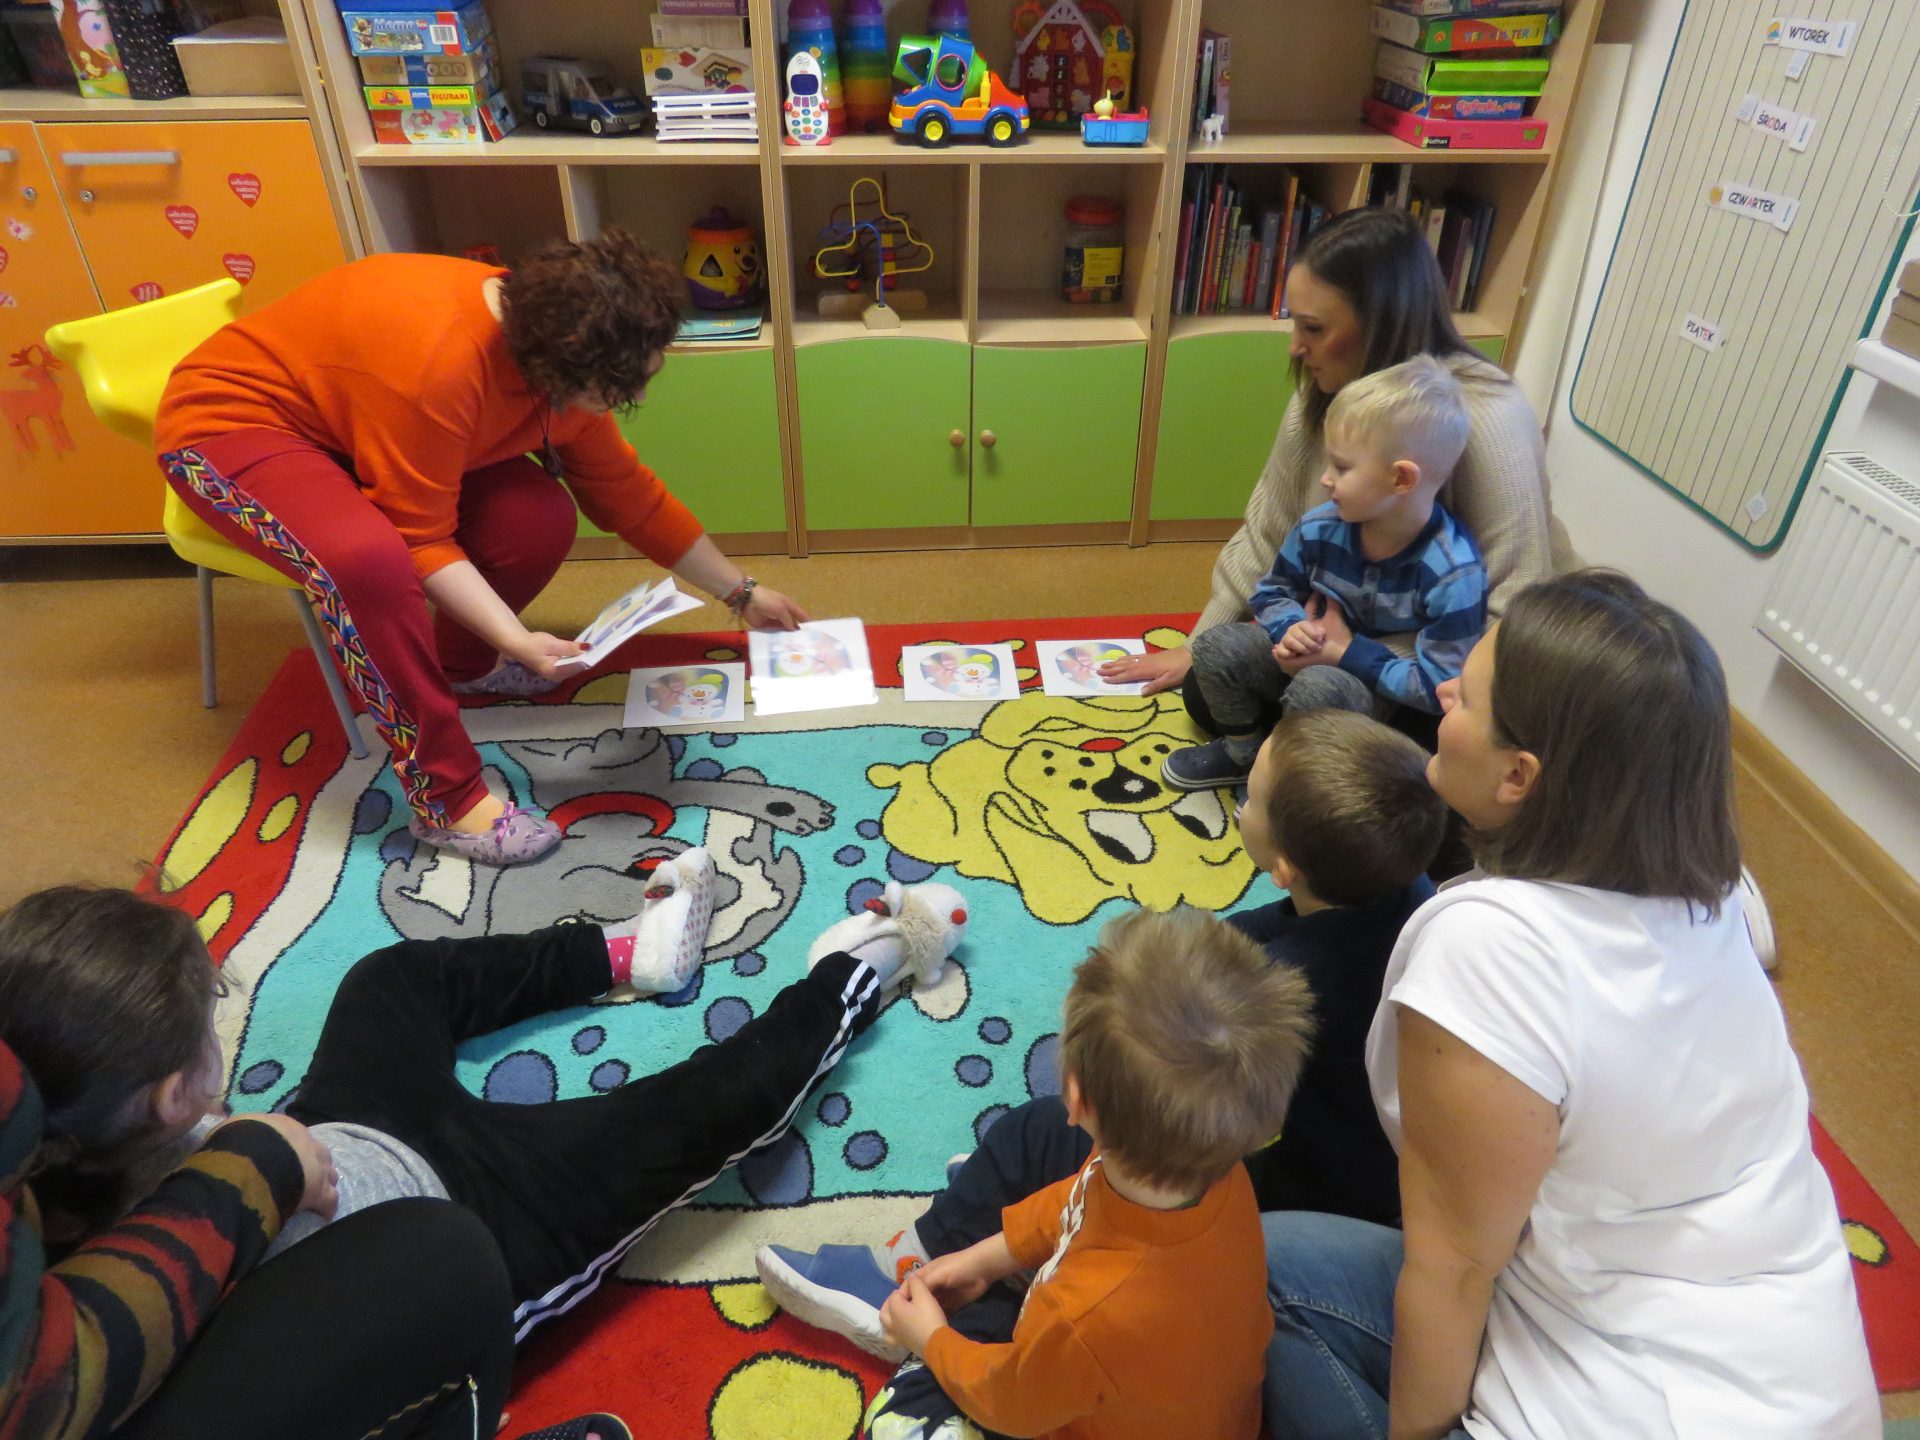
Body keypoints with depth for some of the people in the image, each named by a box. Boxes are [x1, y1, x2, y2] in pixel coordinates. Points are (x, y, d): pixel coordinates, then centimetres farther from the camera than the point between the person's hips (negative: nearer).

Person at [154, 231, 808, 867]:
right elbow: (419, 540, -28)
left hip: (344, 421, 7)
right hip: (232, 419, -7)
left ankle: (461, 663, 16)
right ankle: (446, 800, -24)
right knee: (369, 559, -37)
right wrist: (517, 642, -36)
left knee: (539, 519, -13)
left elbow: (628, 492, -1)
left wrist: (741, 593, 3)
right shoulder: (438, 361, -38)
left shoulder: (552, 351, -12)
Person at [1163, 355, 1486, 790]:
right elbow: (1272, 593, 5)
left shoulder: (1453, 573, -29)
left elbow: (1440, 688, -28)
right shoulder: (1320, 528, -13)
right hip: (1317, 657, 6)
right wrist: (1292, 629, -19)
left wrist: (1347, 653, -27)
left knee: (1317, 686, -36)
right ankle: (1242, 754, 14)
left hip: (1388, 700, -5)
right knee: (1216, 646, -12)